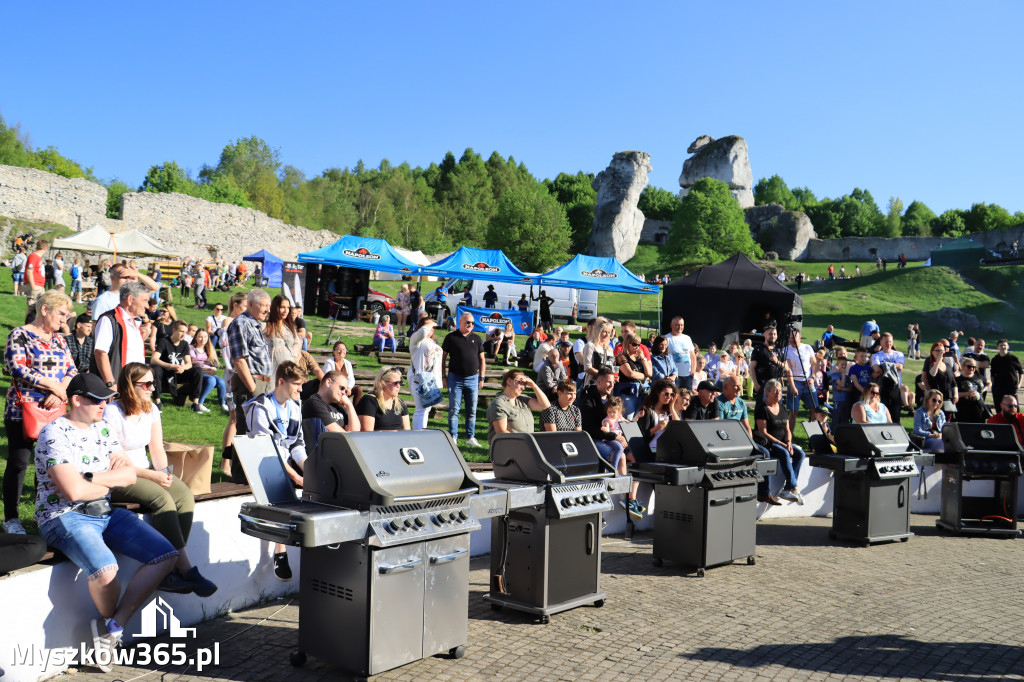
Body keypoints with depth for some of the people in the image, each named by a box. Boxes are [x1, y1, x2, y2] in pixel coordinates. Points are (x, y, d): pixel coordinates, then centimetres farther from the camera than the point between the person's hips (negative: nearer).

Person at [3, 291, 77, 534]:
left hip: (54, 411, 5)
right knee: (18, 464, -1)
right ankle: (10, 518, 10)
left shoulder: (59, 339, 13)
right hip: (22, 411, -5)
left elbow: (71, 371, 7)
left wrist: (60, 392, -12)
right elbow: (17, 369, -16)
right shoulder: (19, 335, -4)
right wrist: (53, 385, -16)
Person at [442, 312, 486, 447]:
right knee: (454, 409, -1)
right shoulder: (451, 338, 1)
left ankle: (470, 438, 14)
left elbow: (482, 359, 15)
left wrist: (481, 378, 9)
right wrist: (444, 376, -1)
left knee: (472, 410, 6)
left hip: (472, 379, 3)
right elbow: (443, 357, 4)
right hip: (455, 378, -3)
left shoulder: (476, 339, 10)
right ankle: (453, 437, 6)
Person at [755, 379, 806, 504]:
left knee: (800, 453, -18)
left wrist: (789, 443, -6)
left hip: (783, 443, 7)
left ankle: (787, 489, -21)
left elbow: (787, 430, 16)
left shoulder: (782, 407, 16)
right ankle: (795, 489, -30)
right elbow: (763, 432, -14)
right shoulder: (762, 408, -8)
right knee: (784, 453, -33)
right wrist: (782, 445, -18)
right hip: (767, 443, -7)